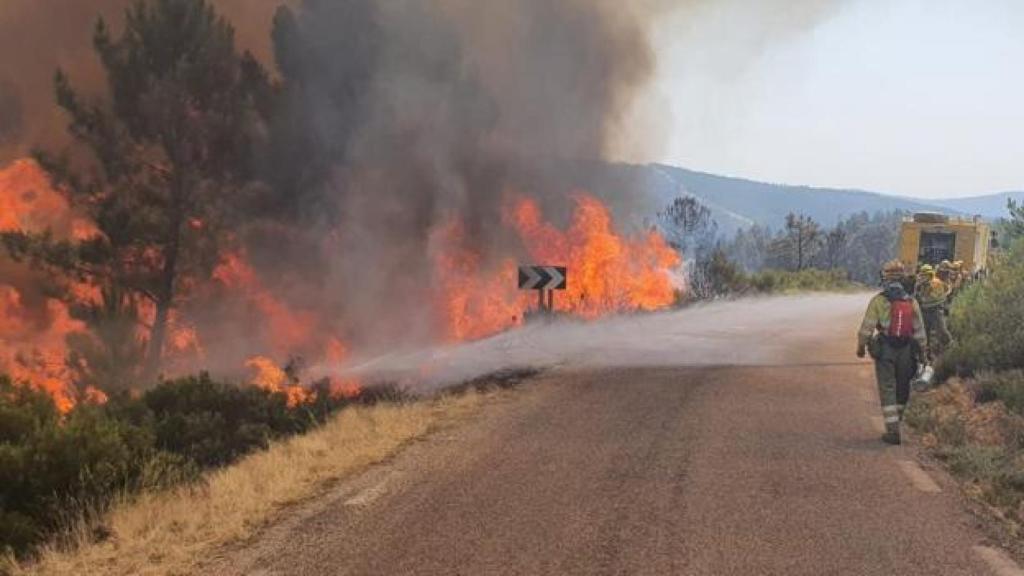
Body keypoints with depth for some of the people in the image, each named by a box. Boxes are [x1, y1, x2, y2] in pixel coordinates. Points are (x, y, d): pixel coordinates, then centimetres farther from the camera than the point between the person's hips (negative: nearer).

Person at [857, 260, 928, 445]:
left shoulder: (878, 300, -9)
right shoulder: (912, 302, 2)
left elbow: (867, 327, -8)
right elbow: (920, 331, 6)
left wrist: (861, 346, 7)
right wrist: (923, 352, 16)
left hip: (884, 350, -3)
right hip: (906, 352, 3)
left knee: (887, 390, 0)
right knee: (902, 389, 18)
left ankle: (893, 431, -6)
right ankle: (896, 421, 33)